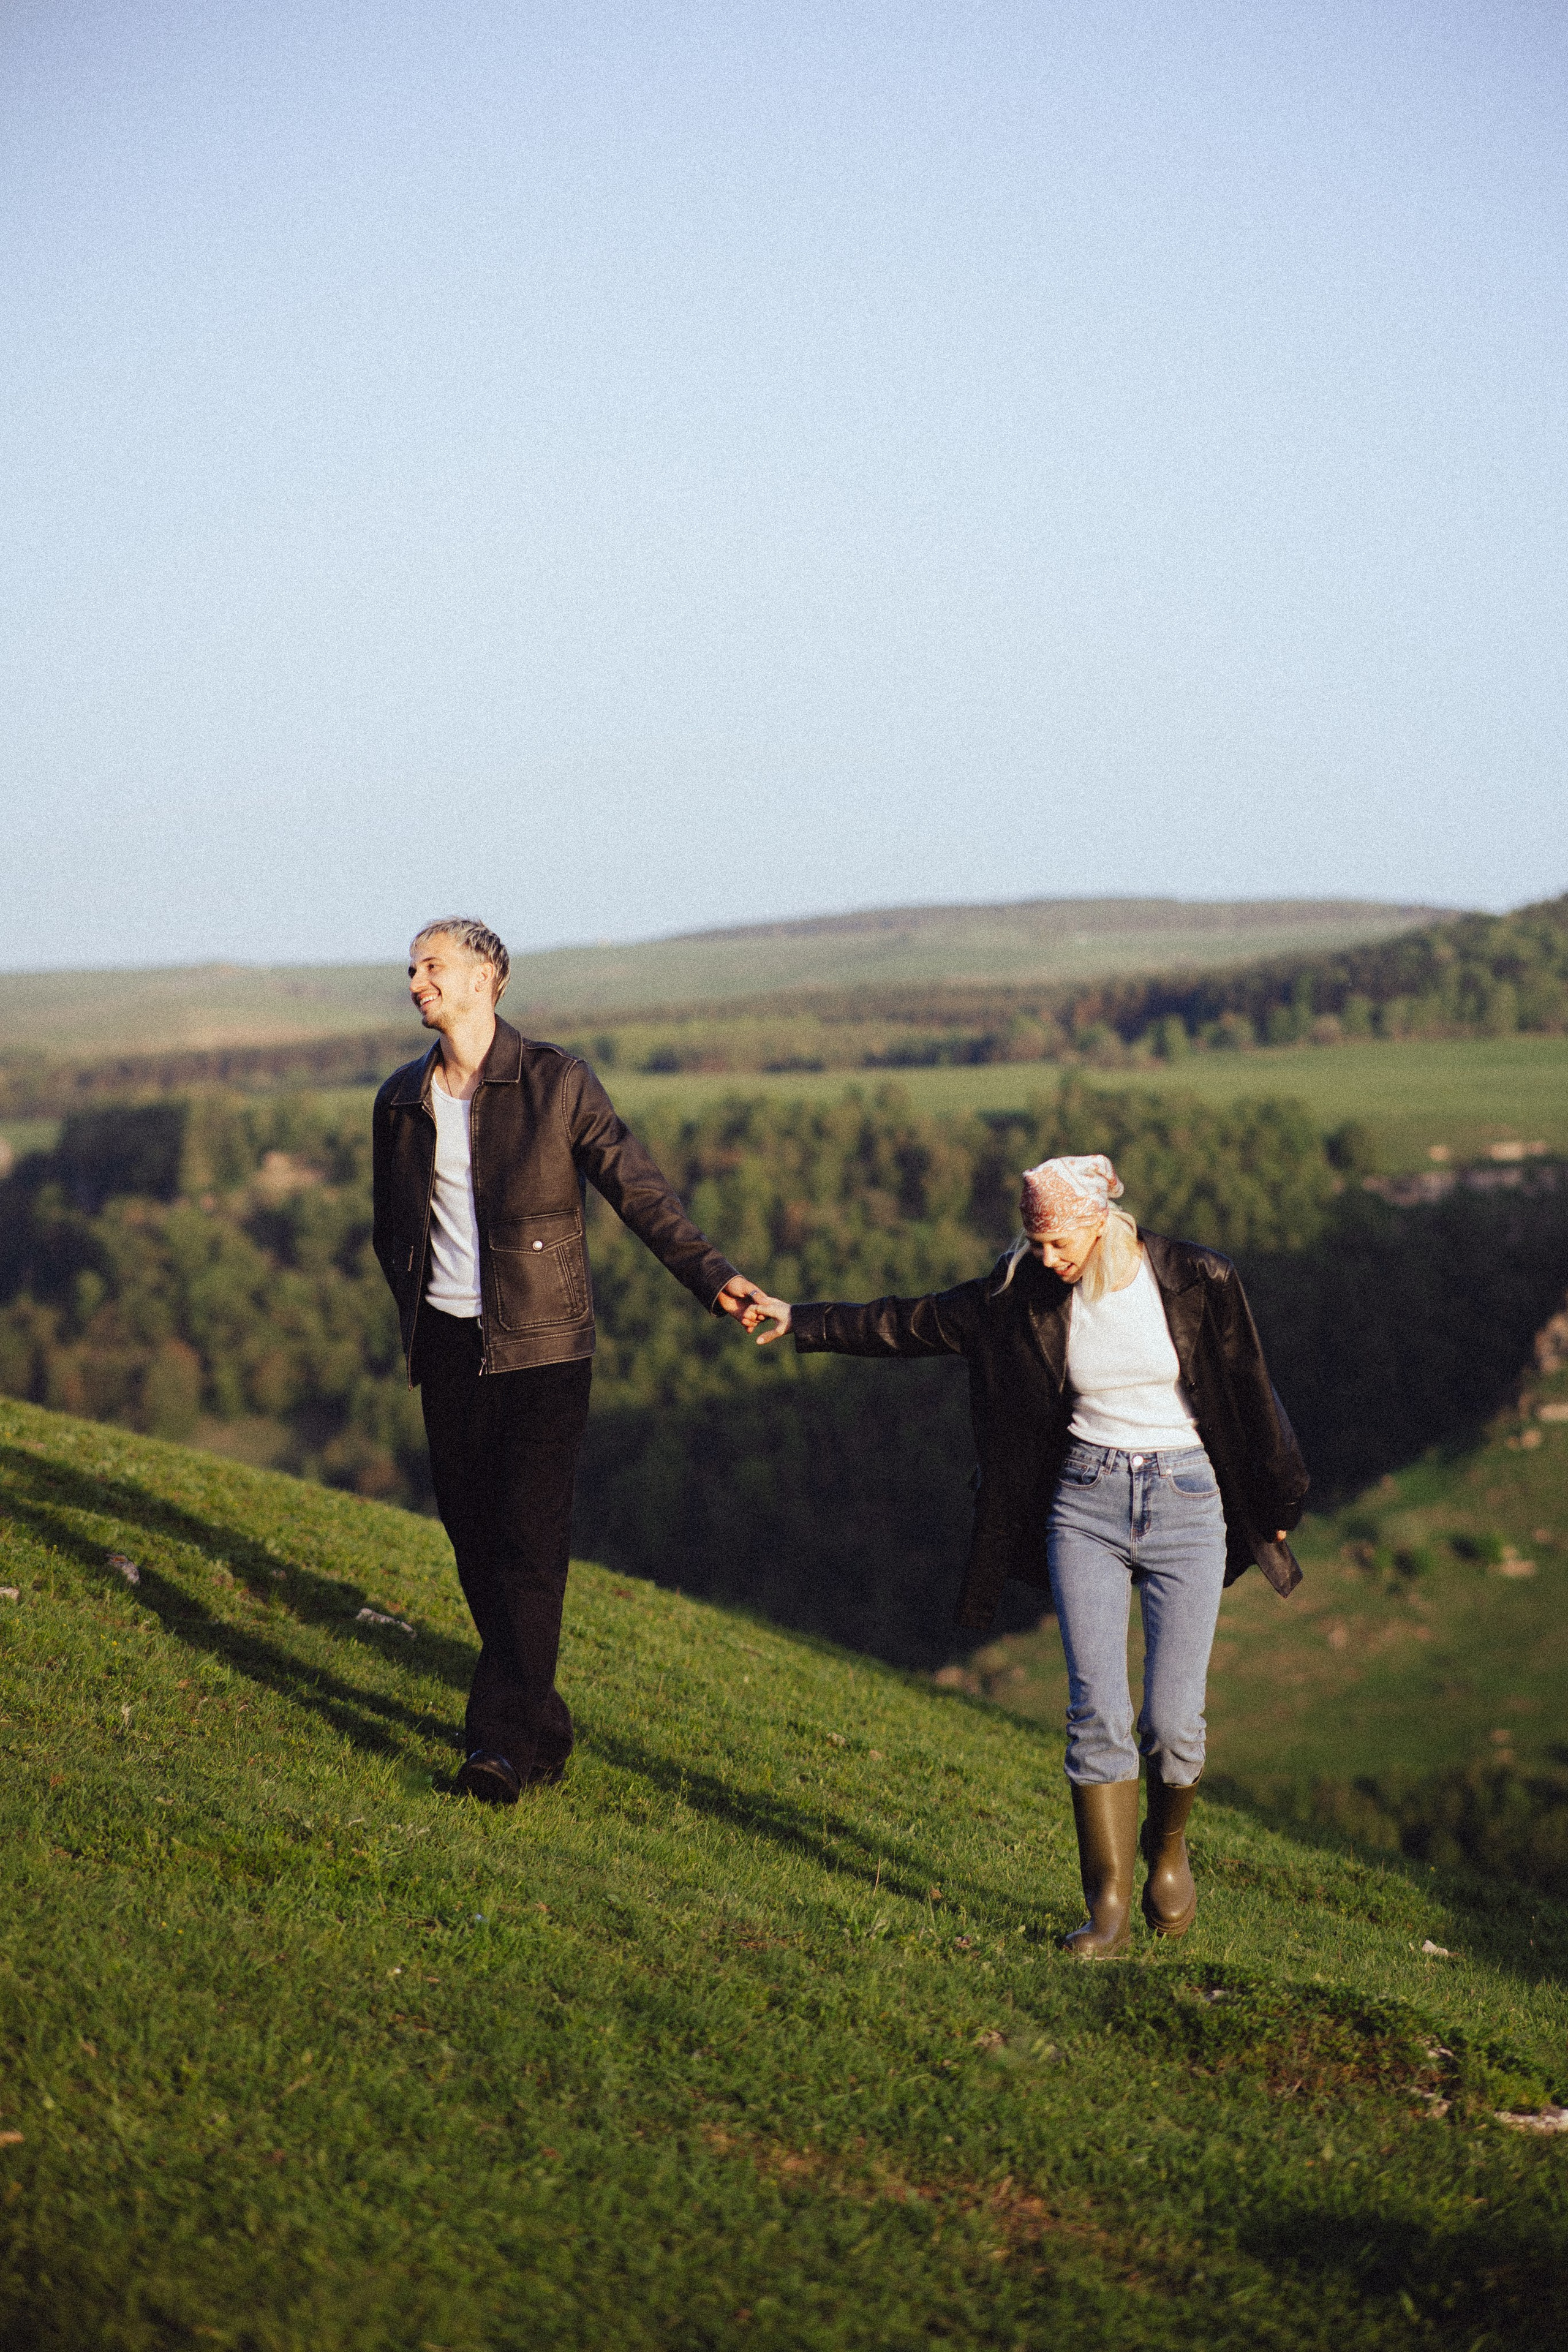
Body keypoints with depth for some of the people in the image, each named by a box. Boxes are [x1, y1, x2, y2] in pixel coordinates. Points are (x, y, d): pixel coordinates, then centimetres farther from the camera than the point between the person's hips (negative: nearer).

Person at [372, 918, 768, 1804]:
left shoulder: (557, 1083, -3)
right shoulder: (402, 1100, 10)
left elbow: (638, 1189, -4)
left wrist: (711, 1275, -12)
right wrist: (419, 1311, 12)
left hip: (540, 1347, -5)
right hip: (447, 1347, 5)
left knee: (530, 1541, -11)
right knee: (475, 1540, 5)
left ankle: (507, 1740, -13)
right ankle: (542, 1727, 16)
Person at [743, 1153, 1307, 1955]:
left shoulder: (1195, 1281, -9)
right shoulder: (1023, 1294, -1)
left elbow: (1248, 1393, 3)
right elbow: (915, 1323, 9)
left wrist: (1275, 1509, 12)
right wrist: (802, 1322, 10)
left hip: (1186, 1503, -2)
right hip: (1085, 1505, 2)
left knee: (1172, 1720, -4)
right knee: (1097, 1713, -8)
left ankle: (1166, 1846, 27)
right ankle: (1109, 1909, -3)